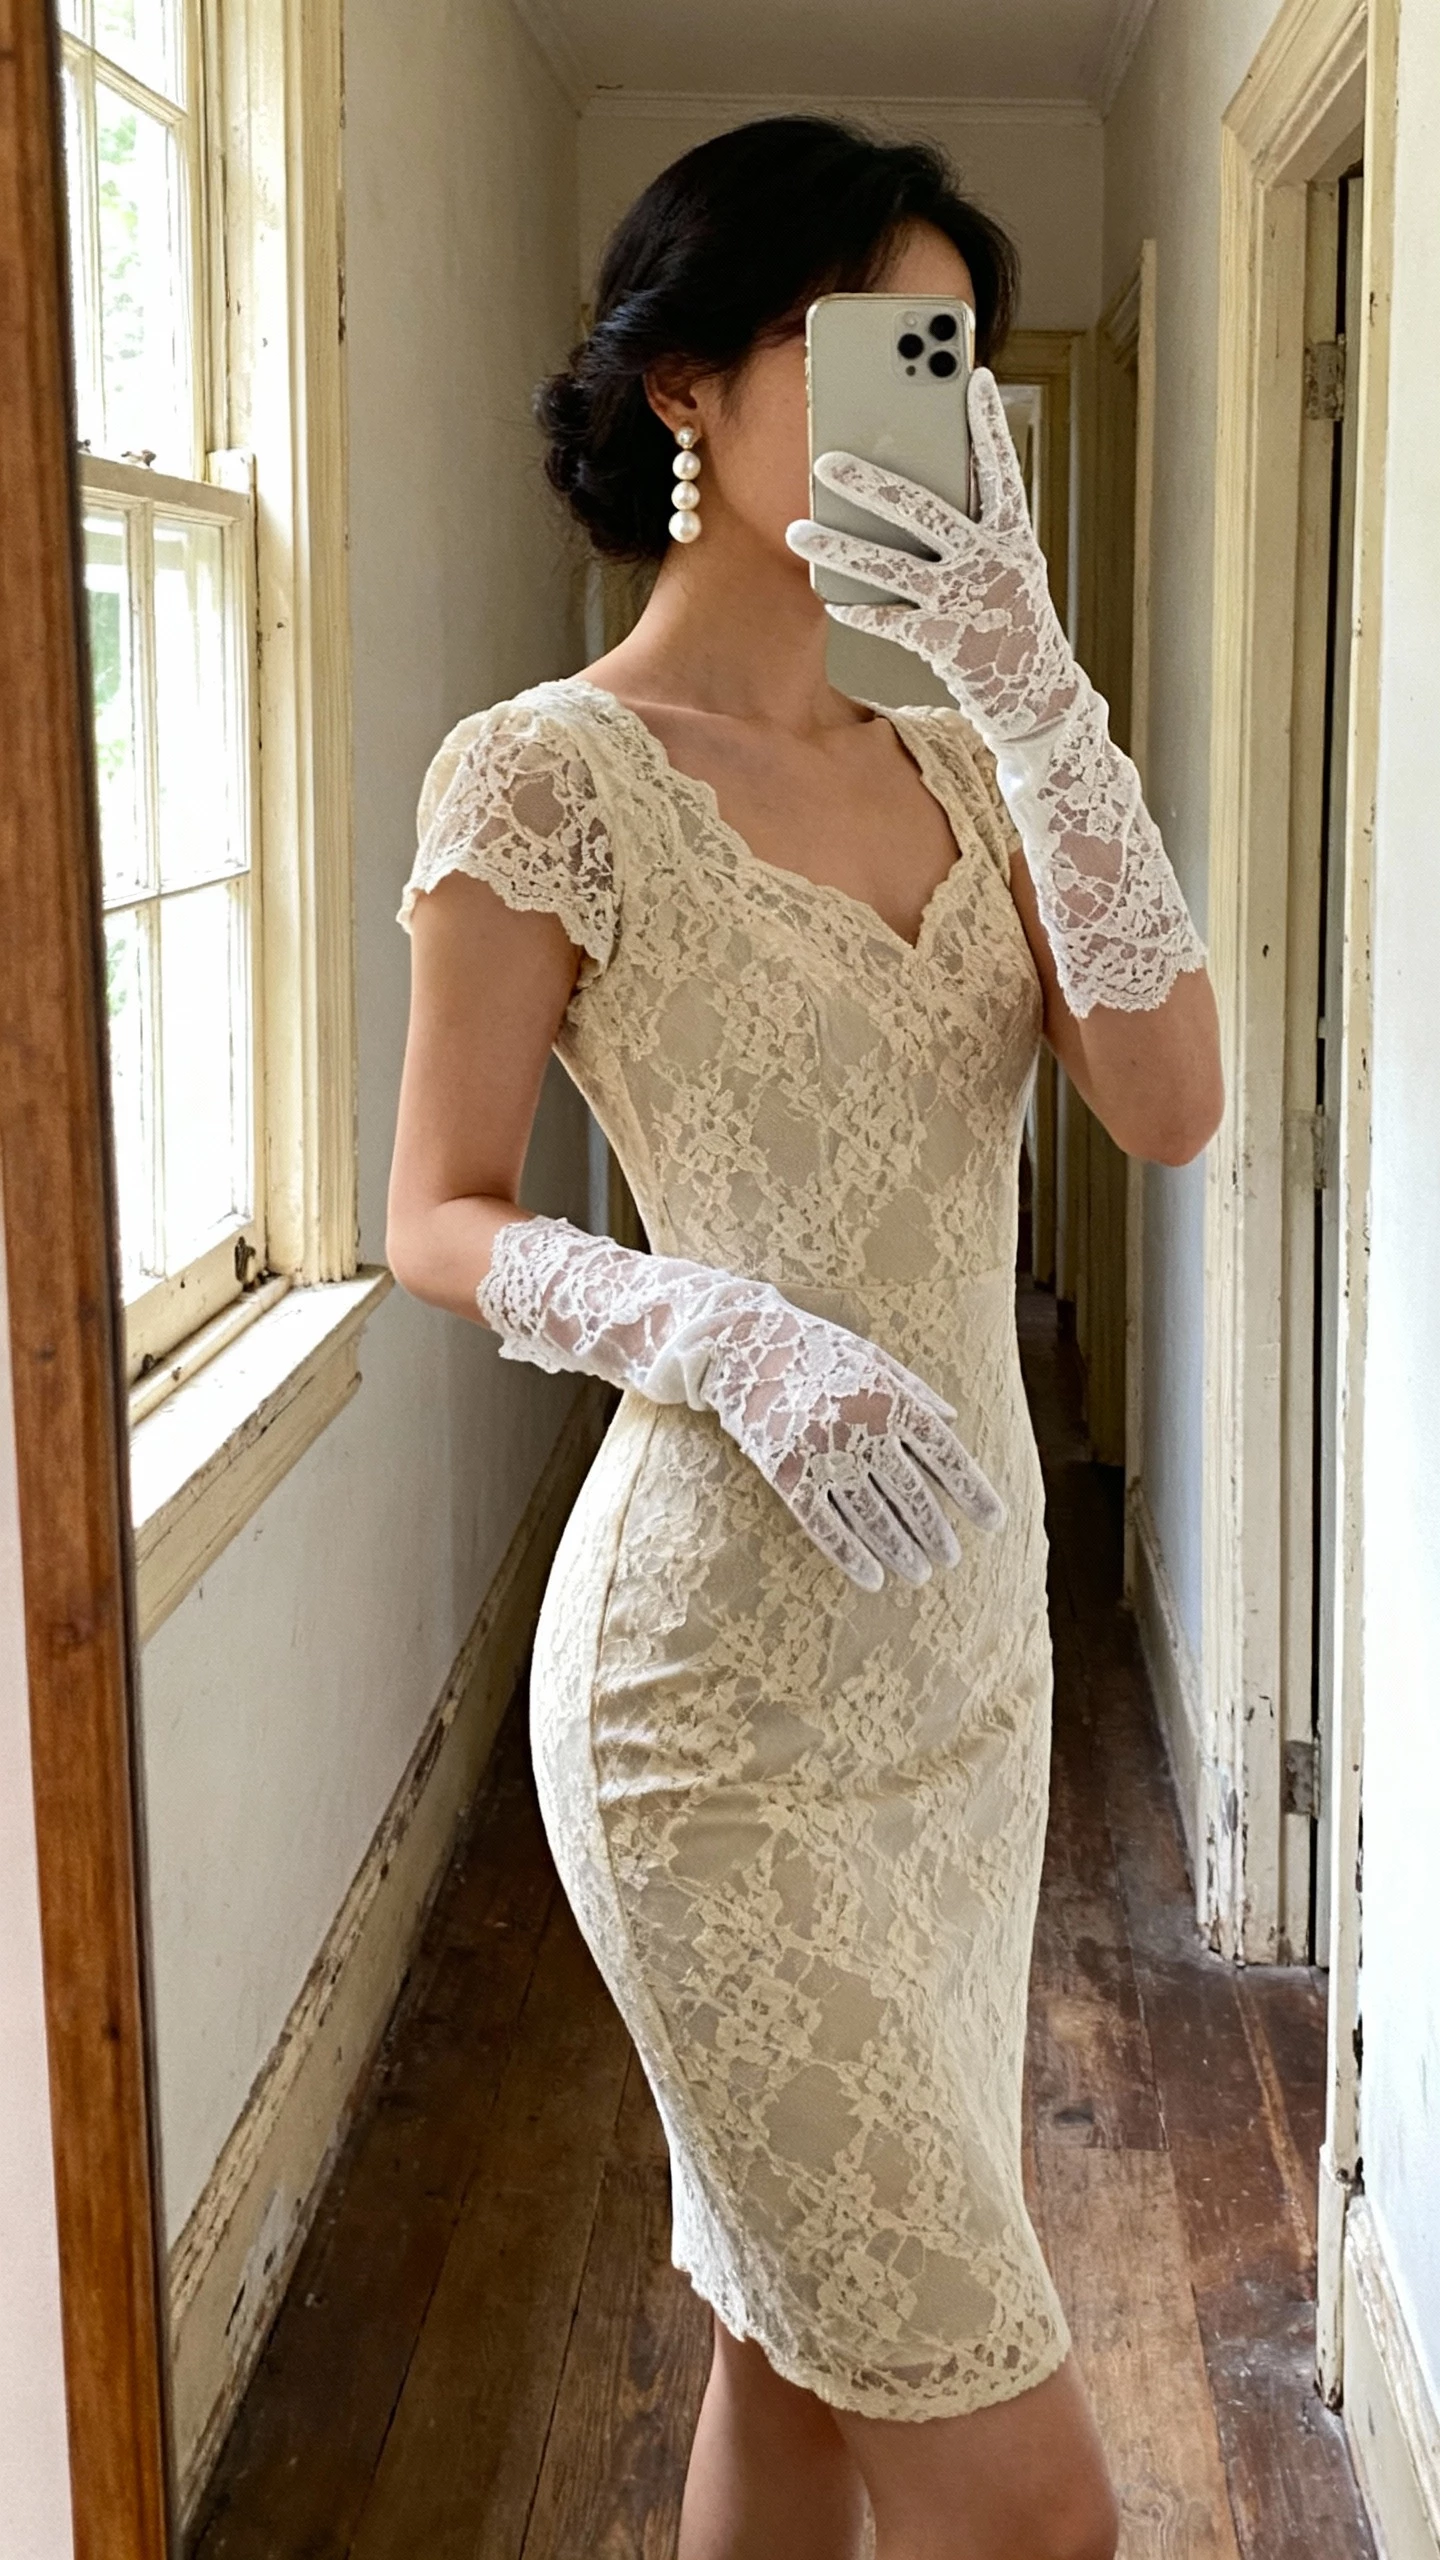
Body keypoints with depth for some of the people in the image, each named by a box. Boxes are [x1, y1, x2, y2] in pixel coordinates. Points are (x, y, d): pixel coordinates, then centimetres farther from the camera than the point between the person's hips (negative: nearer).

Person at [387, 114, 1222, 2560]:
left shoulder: (947, 758, 9)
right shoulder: (550, 773, -10)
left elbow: (1169, 1100, -5)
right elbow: (440, 1216, -6)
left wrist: (1030, 683, -13)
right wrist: (730, 1333, -23)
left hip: (966, 1647, 7)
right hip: (723, 1691, -7)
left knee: (803, 2341, 19)